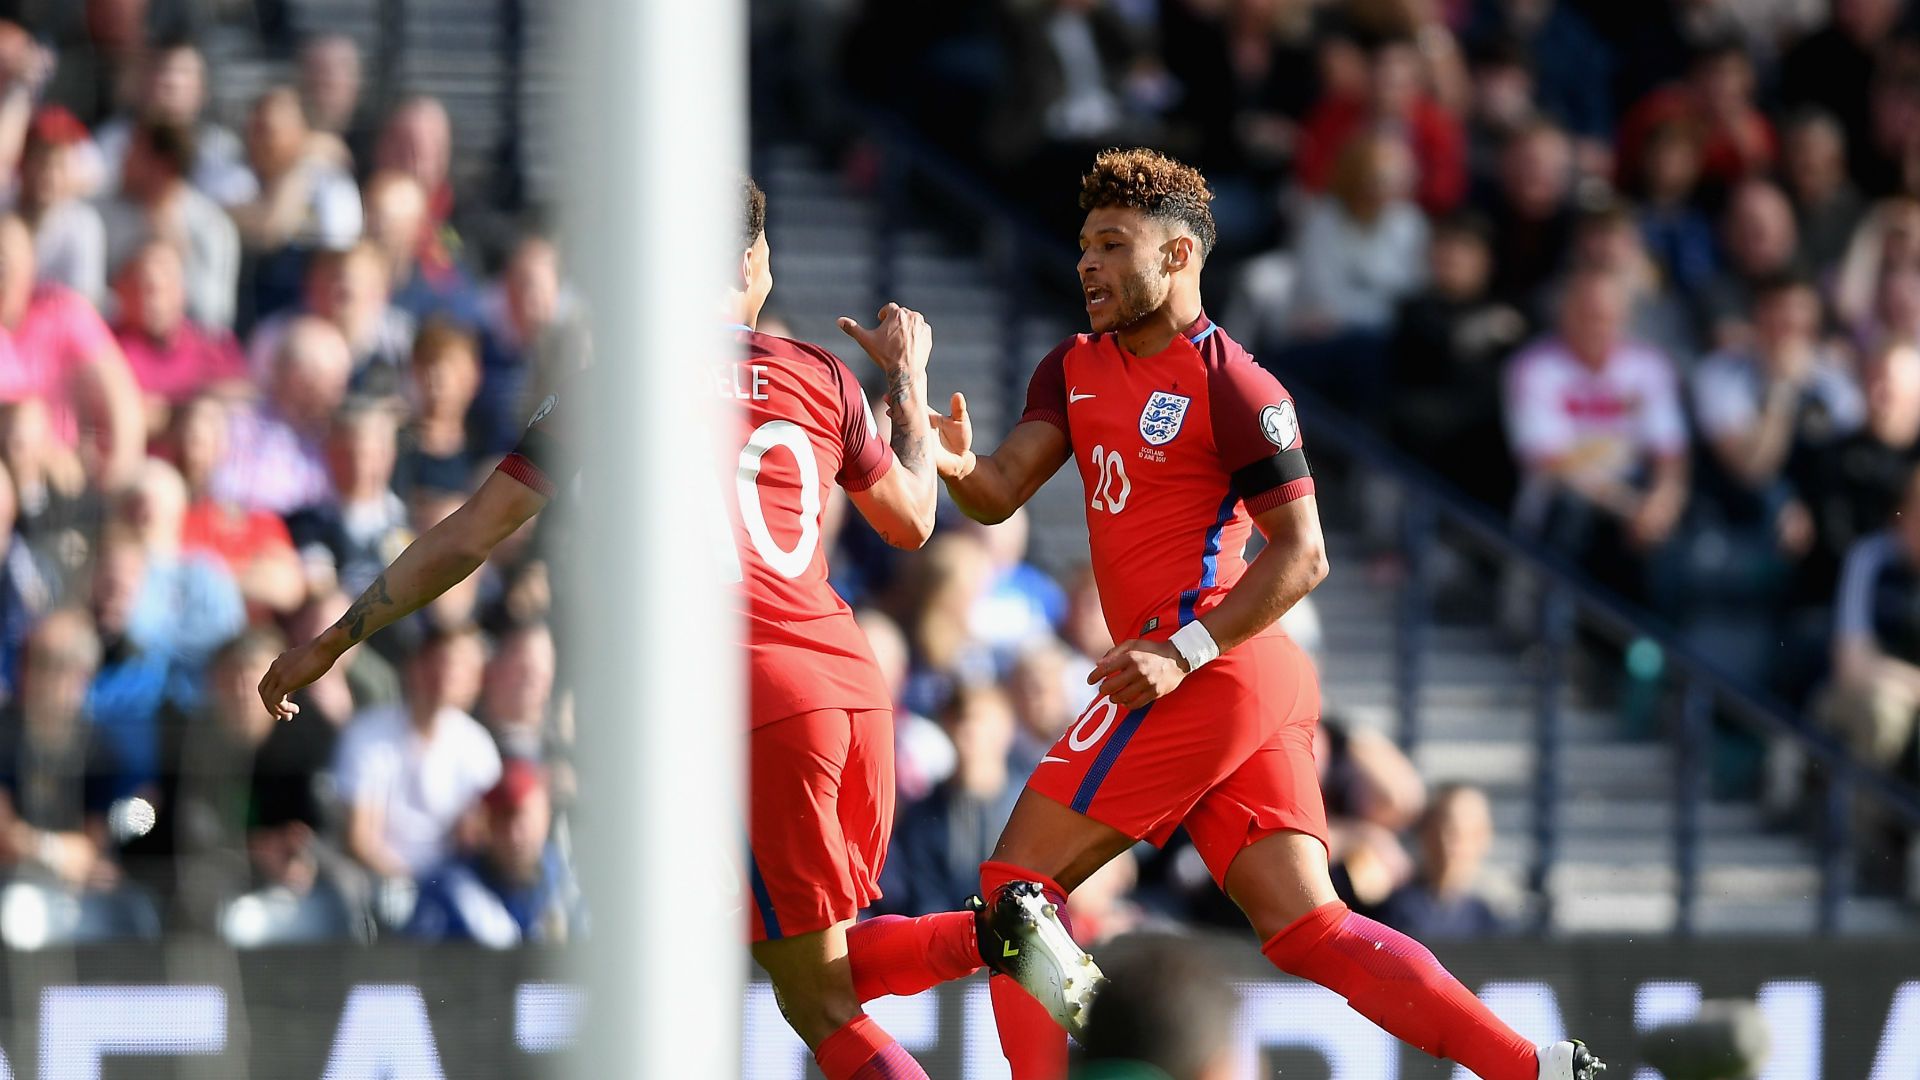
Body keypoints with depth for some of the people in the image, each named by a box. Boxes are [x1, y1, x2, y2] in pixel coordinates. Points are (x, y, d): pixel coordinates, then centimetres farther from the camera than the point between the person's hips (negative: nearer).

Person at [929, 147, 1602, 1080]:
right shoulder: (1075, 370, 17)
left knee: (1018, 883, -5)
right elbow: (1000, 494, 8)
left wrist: (1184, 653, -21)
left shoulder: (1231, 384, -8)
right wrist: (955, 466, -15)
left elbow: (1301, 555, -11)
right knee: (1307, 932, 2)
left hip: (1207, 677, -9)